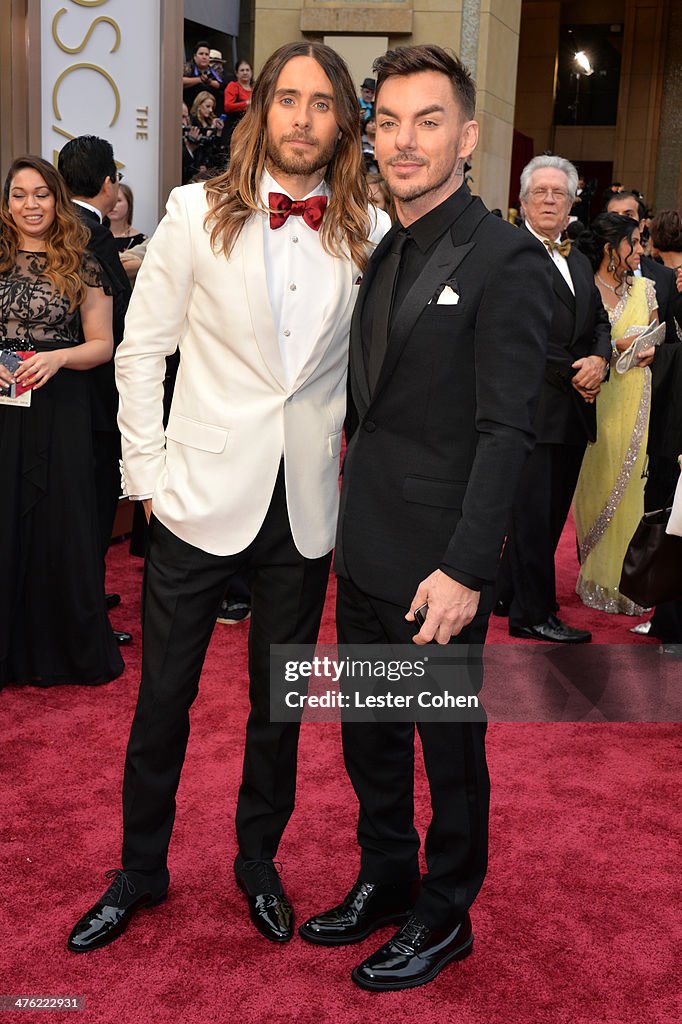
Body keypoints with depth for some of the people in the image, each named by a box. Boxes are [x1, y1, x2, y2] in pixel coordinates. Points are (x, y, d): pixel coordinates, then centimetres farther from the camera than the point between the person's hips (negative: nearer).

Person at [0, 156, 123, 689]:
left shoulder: (81, 266, 3)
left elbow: (102, 345, 3)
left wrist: (56, 358, -15)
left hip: (60, 410, -1)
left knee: (62, 523, 3)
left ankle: (72, 650, 19)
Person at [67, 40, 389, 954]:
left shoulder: (370, 234, 2)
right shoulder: (197, 213, -1)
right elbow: (143, 349, 0)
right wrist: (150, 475, -4)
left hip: (306, 509, 2)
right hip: (203, 498, -1)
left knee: (279, 704, 15)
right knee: (163, 700, 9)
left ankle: (259, 864, 36)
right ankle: (140, 871, 31)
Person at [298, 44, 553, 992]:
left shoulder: (506, 261, -12)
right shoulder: (385, 256, 12)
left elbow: (506, 432, -18)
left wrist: (465, 571, -22)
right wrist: (353, 516, 9)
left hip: (436, 568, -7)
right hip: (365, 556, 7)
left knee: (449, 749, 10)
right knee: (369, 737, 19)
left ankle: (444, 917, 30)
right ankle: (383, 884, 39)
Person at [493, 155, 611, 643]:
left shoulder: (579, 260, 19)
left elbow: (600, 322, 19)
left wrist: (599, 360, -3)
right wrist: (570, 374, -14)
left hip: (575, 406, 8)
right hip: (534, 406, -8)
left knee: (553, 509, 12)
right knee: (534, 510, -3)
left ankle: (510, 593, 25)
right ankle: (532, 612, 8)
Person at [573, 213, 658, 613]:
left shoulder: (644, 288, 10)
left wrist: (651, 350, -4)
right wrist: (615, 345, -15)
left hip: (633, 398, 4)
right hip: (597, 396, -3)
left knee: (628, 482, 2)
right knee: (596, 480, 1)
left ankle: (622, 577, 12)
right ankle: (596, 577, 13)